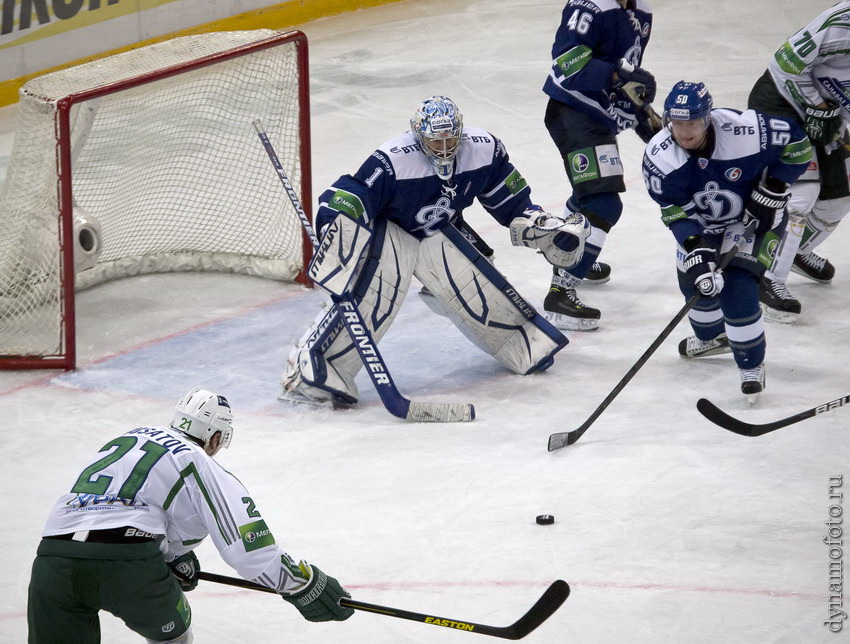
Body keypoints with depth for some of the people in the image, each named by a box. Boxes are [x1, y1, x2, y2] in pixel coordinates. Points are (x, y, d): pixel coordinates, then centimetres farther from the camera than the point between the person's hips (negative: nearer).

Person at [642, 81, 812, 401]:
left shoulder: (745, 131, -34)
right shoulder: (659, 157, -25)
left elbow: (797, 144, -16)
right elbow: (678, 213, -20)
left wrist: (773, 191, -18)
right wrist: (697, 250, -33)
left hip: (755, 217, -4)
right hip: (702, 222, 4)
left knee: (736, 289, -17)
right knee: (695, 283, 9)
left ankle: (752, 364, 2)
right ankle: (712, 337, 44)